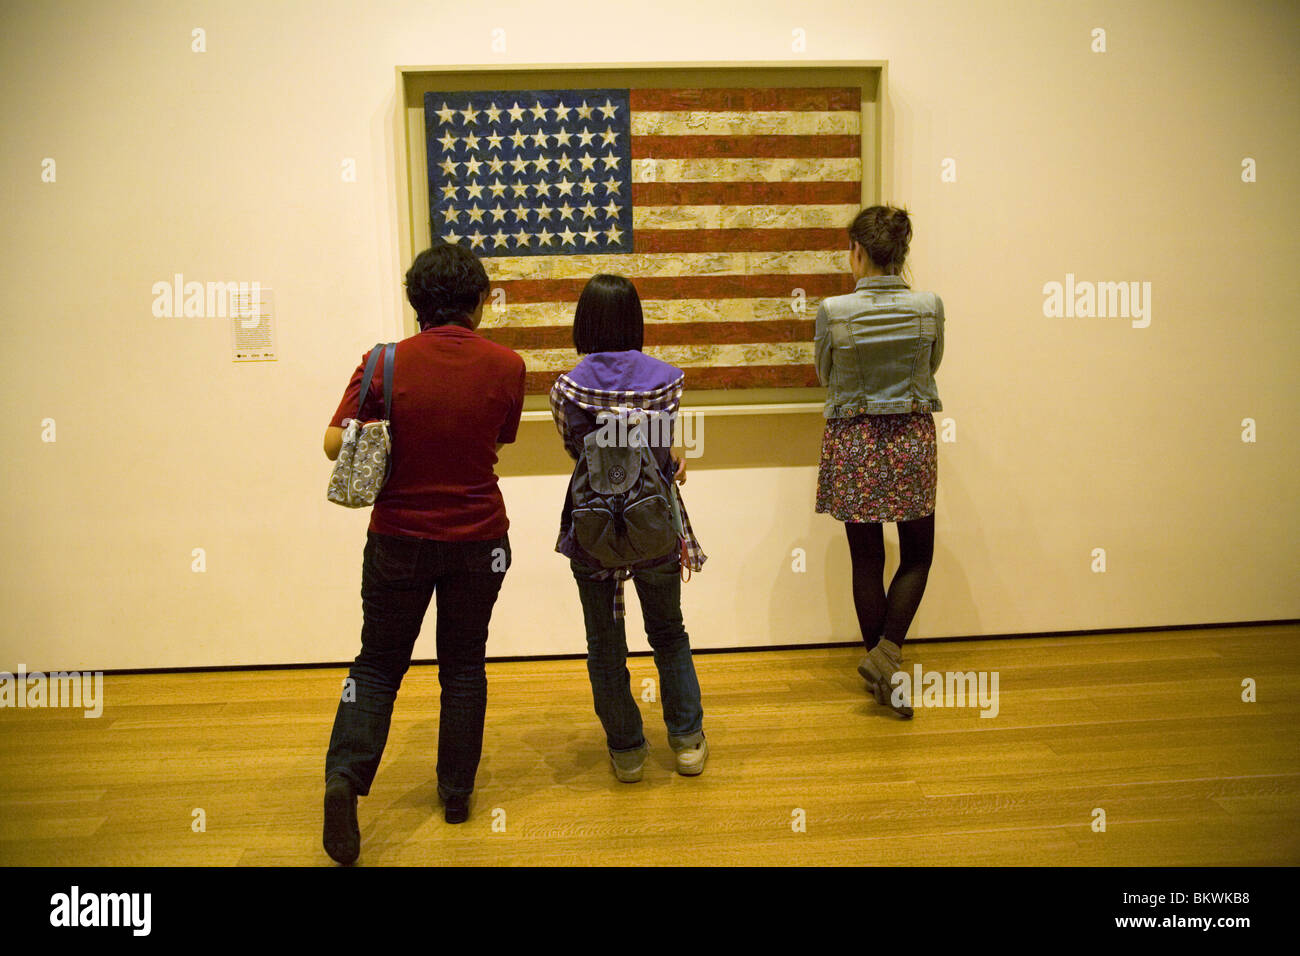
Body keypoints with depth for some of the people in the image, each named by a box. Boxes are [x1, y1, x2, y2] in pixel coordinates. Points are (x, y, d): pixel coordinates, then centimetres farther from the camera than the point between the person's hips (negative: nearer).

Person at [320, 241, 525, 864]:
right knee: (463, 666, 16)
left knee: (378, 664, 15)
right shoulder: (505, 366, -8)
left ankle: (346, 773, -4)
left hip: (400, 538, -1)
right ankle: (456, 793, 26)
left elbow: (334, 443, -7)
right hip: (479, 540, 1)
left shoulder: (385, 363, -12)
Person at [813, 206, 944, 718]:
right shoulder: (929, 307, -9)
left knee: (867, 559, 11)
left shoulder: (834, 311, -14)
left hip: (853, 441, 0)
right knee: (917, 554, 16)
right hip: (912, 439, 1)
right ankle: (886, 654, 3)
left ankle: (880, 667, 23)